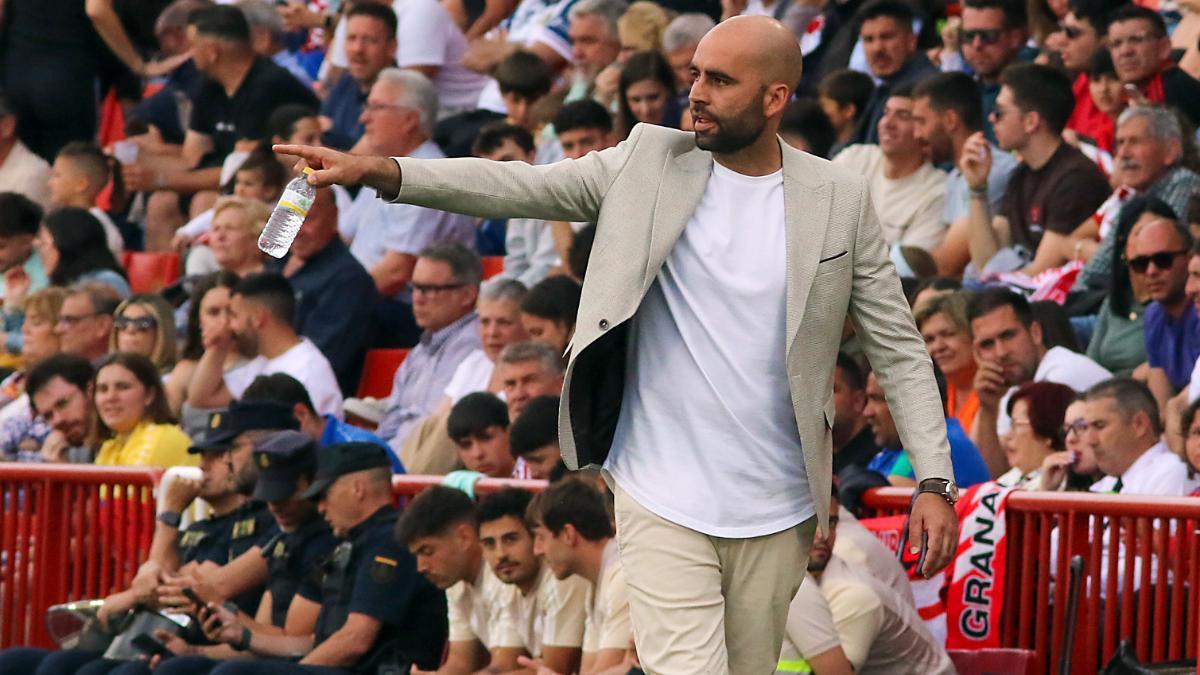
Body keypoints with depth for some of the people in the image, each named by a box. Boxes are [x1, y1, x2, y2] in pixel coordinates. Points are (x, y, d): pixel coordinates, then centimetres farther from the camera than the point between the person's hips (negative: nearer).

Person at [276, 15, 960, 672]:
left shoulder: (840, 202, 0)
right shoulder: (651, 161, 1)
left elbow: (899, 347, 2)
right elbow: (524, 187, -7)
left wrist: (935, 481, -7)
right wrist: (378, 169, -20)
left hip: (775, 518, 1)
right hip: (664, 506, -1)